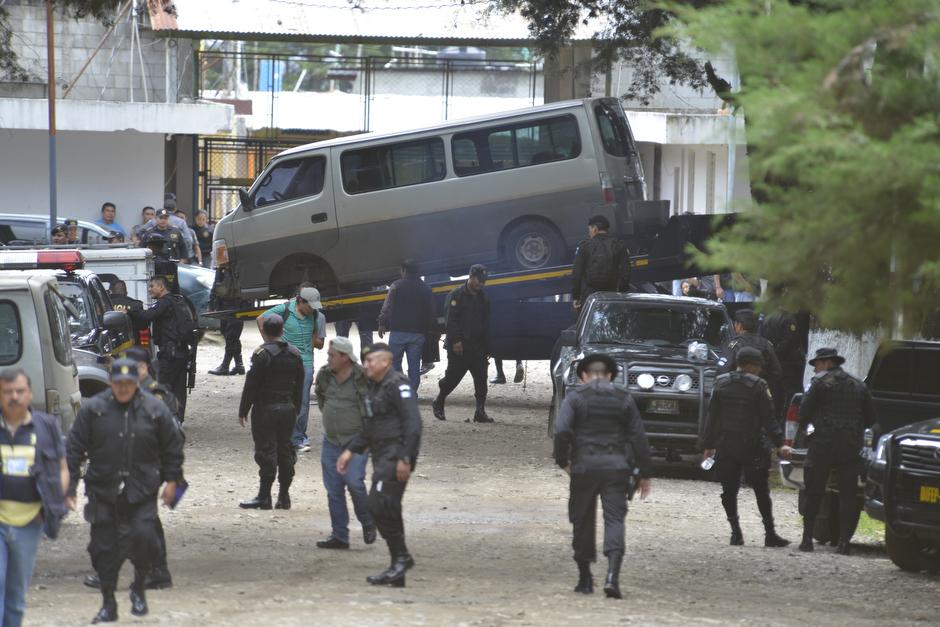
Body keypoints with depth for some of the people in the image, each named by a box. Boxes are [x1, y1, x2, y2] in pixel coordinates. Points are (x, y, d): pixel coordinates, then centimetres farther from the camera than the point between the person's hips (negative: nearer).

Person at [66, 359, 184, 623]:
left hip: (141, 492, -1)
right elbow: (74, 449, 2)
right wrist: (69, 486, -2)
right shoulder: (93, 409, -1)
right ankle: (108, 604, 13)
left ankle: (139, 587, 11)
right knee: (104, 547, 2)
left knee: (143, 536, -16)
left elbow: (173, 447, 11)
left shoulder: (154, 410, 1)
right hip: (103, 491, 1)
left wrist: (171, 480, 7)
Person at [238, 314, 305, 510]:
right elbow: (299, 386, 15)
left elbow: (251, 384, -12)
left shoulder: (262, 353, -12)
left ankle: (264, 497, -4)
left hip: (265, 409, -6)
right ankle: (284, 496, 13)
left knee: (266, 452, -5)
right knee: (285, 451, 10)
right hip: (288, 409, 6)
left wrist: (243, 410, -6)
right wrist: (295, 409, 22)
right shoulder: (295, 354, 9)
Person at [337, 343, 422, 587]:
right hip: (382, 457, 10)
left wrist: (405, 459, -24)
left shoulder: (397, 385, -12)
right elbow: (370, 428, 26)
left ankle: (402, 557, -9)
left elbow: (413, 423, -20)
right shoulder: (375, 387, 18)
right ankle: (397, 575, 11)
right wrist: (350, 451, 17)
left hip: (396, 455, -10)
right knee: (387, 512, 8)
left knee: (380, 506, -18)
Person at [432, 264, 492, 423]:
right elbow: (451, 320, -12)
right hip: (459, 346, -6)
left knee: (481, 379, -2)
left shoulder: (482, 298, 14)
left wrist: (485, 343, 11)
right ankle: (438, 404, 22)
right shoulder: (457, 295, -5)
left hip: (477, 346, 6)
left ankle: (480, 412, -1)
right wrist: (456, 341, -19)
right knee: (453, 377, 2)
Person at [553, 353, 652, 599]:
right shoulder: (624, 399, 7)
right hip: (617, 466, 1)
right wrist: (645, 474, 10)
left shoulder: (575, 397, 1)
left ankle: (585, 579, 16)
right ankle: (612, 574, -22)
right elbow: (638, 438, 6)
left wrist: (563, 460, 3)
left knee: (583, 522, 11)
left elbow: (562, 430, -12)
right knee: (614, 519, -3)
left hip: (584, 466, -1)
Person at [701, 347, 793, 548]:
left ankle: (736, 532, -1)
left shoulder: (721, 384, 5)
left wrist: (708, 445, 11)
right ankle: (770, 533, 4)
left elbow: (712, 417, 7)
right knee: (761, 491, 4)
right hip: (752, 448, -3)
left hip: (725, 447, 3)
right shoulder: (757, 386, -7)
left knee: (729, 491, 6)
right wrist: (779, 444, -6)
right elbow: (768, 418, -9)